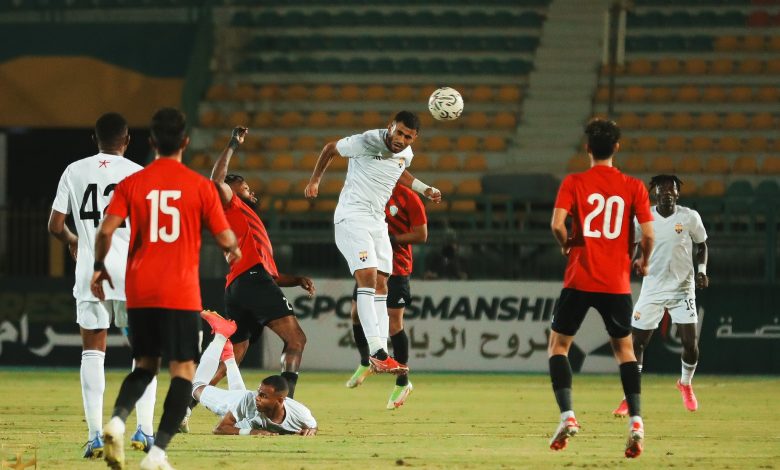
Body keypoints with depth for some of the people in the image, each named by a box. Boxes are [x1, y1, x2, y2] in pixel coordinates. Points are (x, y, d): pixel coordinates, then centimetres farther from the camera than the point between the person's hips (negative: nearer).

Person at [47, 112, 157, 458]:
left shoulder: (74, 171, 5)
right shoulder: (138, 174, -1)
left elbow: (55, 226, 6)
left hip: (90, 273, 1)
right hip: (131, 273, -1)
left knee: (93, 352, 6)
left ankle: (95, 436, -2)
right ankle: (144, 430, 4)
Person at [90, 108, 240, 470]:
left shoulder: (131, 184, 2)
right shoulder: (201, 186, -2)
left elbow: (106, 230, -7)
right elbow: (225, 238, 0)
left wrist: (99, 267, 10)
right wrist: (234, 251, 23)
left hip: (139, 291, 3)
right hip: (181, 294, -3)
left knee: (145, 365, 18)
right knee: (183, 371, 3)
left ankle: (118, 419, -10)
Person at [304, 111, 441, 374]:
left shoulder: (406, 154, 4)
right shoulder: (366, 142, -16)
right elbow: (330, 149, 1)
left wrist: (425, 190, 21)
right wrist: (314, 181, 7)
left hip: (378, 221, 8)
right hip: (352, 217, -8)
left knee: (381, 284, 4)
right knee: (368, 276, -21)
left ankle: (379, 355, 5)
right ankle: (377, 352, -29)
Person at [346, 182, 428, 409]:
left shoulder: (409, 199, -9)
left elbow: (421, 235, -9)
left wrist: (391, 239, -19)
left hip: (396, 270, -6)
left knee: (394, 324, -7)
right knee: (357, 313, 6)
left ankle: (403, 382, 5)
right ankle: (365, 363, 31)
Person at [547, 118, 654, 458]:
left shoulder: (574, 183, -2)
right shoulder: (633, 187, 1)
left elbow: (557, 224, -14)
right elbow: (647, 234, -4)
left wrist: (567, 247, 8)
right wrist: (643, 262, 16)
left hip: (579, 278, -2)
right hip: (617, 282, 2)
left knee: (558, 345, 13)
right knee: (624, 349, 16)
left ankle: (567, 417, -4)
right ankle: (636, 421, 1)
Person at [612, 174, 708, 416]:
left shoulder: (690, 217, -5)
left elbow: (701, 245, 10)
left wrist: (702, 271, -4)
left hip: (682, 288, 0)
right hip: (652, 289, 1)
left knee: (690, 343, -7)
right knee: (636, 342, -3)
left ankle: (686, 384, 23)